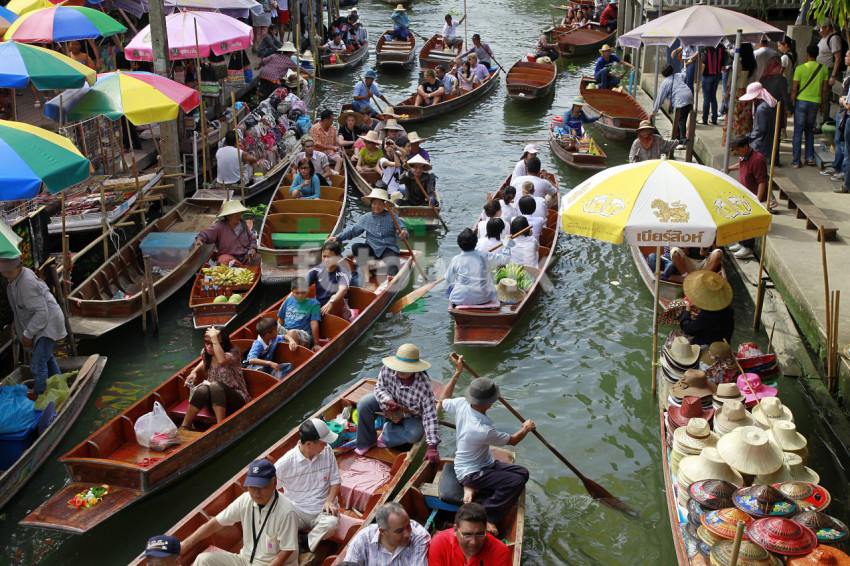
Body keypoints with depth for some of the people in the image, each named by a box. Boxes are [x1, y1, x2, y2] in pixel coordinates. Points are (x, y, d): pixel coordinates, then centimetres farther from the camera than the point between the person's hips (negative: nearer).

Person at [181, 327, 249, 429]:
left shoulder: (233, 352, -14)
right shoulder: (205, 352, 5)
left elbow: (222, 360, -39)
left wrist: (214, 338, -33)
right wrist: (194, 371, 12)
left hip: (236, 398, -5)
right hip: (214, 397, 5)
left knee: (215, 385, -35)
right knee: (202, 389, -30)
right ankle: (185, 426, -24)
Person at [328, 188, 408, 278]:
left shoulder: (392, 217, 4)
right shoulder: (365, 218, 11)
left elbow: (402, 231, 0)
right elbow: (352, 230, 15)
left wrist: (404, 234, -27)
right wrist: (338, 237, 2)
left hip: (389, 249, -3)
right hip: (372, 249, 3)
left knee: (392, 266, -33)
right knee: (356, 247, -25)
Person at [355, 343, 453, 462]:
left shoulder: (423, 385, -38)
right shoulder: (387, 369, -31)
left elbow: (430, 416, -36)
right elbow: (380, 388, -11)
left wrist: (432, 447, -40)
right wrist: (388, 401, -36)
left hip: (411, 414, -3)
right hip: (390, 399, 3)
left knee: (414, 435, -30)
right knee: (363, 404, -19)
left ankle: (387, 434, -1)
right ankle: (366, 442, -1)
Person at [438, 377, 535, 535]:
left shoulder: (461, 404, -12)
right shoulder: (484, 430, -32)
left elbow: (443, 401, 15)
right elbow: (512, 440, -12)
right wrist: (526, 428, 10)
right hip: (470, 473, -9)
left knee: (523, 473, 1)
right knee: (516, 482, -23)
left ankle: (472, 488, 2)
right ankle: (486, 516, -9)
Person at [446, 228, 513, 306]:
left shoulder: (456, 260, -12)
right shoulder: (485, 256, -9)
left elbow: (448, 281, -2)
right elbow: (505, 259, 0)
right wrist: (506, 245, 17)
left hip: (461, 300, -1)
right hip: (485, 299, 1)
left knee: (451, 287, 30)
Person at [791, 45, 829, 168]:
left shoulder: (800, 68, -9)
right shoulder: (824, 68, 0)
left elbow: (794, 89, -8)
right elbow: (824, 89, 5)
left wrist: (791, 104, 2)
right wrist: (822, 104, 17)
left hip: (801, 101, -3)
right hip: (815, 102, 3)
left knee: (798, 132, 2)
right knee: (810, 131, 19)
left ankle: (796, 161, 2)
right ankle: (810, 157, 15)